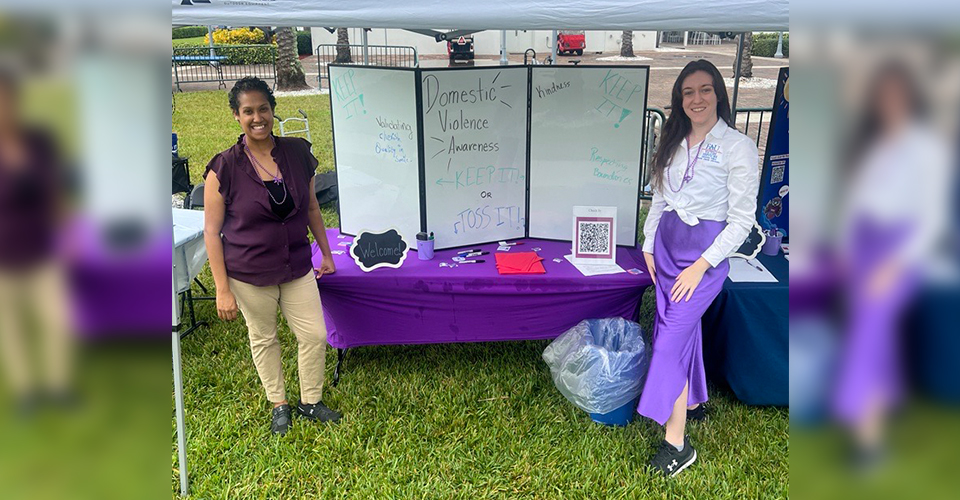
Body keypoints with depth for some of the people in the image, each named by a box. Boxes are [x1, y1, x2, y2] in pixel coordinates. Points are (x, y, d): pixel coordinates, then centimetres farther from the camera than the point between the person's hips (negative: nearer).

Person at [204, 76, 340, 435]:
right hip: (249, 275, -3)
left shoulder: (297, 153, -5)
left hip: (296, 267, 3)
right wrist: (222, 289, -11)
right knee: (263, 338, 15)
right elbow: (212, 231, -10)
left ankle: (311, 402, 31)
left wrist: (326, 253, 12)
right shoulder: (224, 168, -15)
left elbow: (311, 207, 9)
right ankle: (278, 404, 38)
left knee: (315, 336, 7)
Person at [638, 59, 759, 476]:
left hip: (706, 251, -6)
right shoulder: (674, 143, 6)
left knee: (670, 338, -12)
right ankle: (693, 401, 35)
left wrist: (701, 266, -17)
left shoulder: (738, 147, -11)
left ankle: (677, 443, -3)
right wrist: (649, 246, 11)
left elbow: (742, 220, -13)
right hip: (667, 243, 6)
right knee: (683, 327, 15)